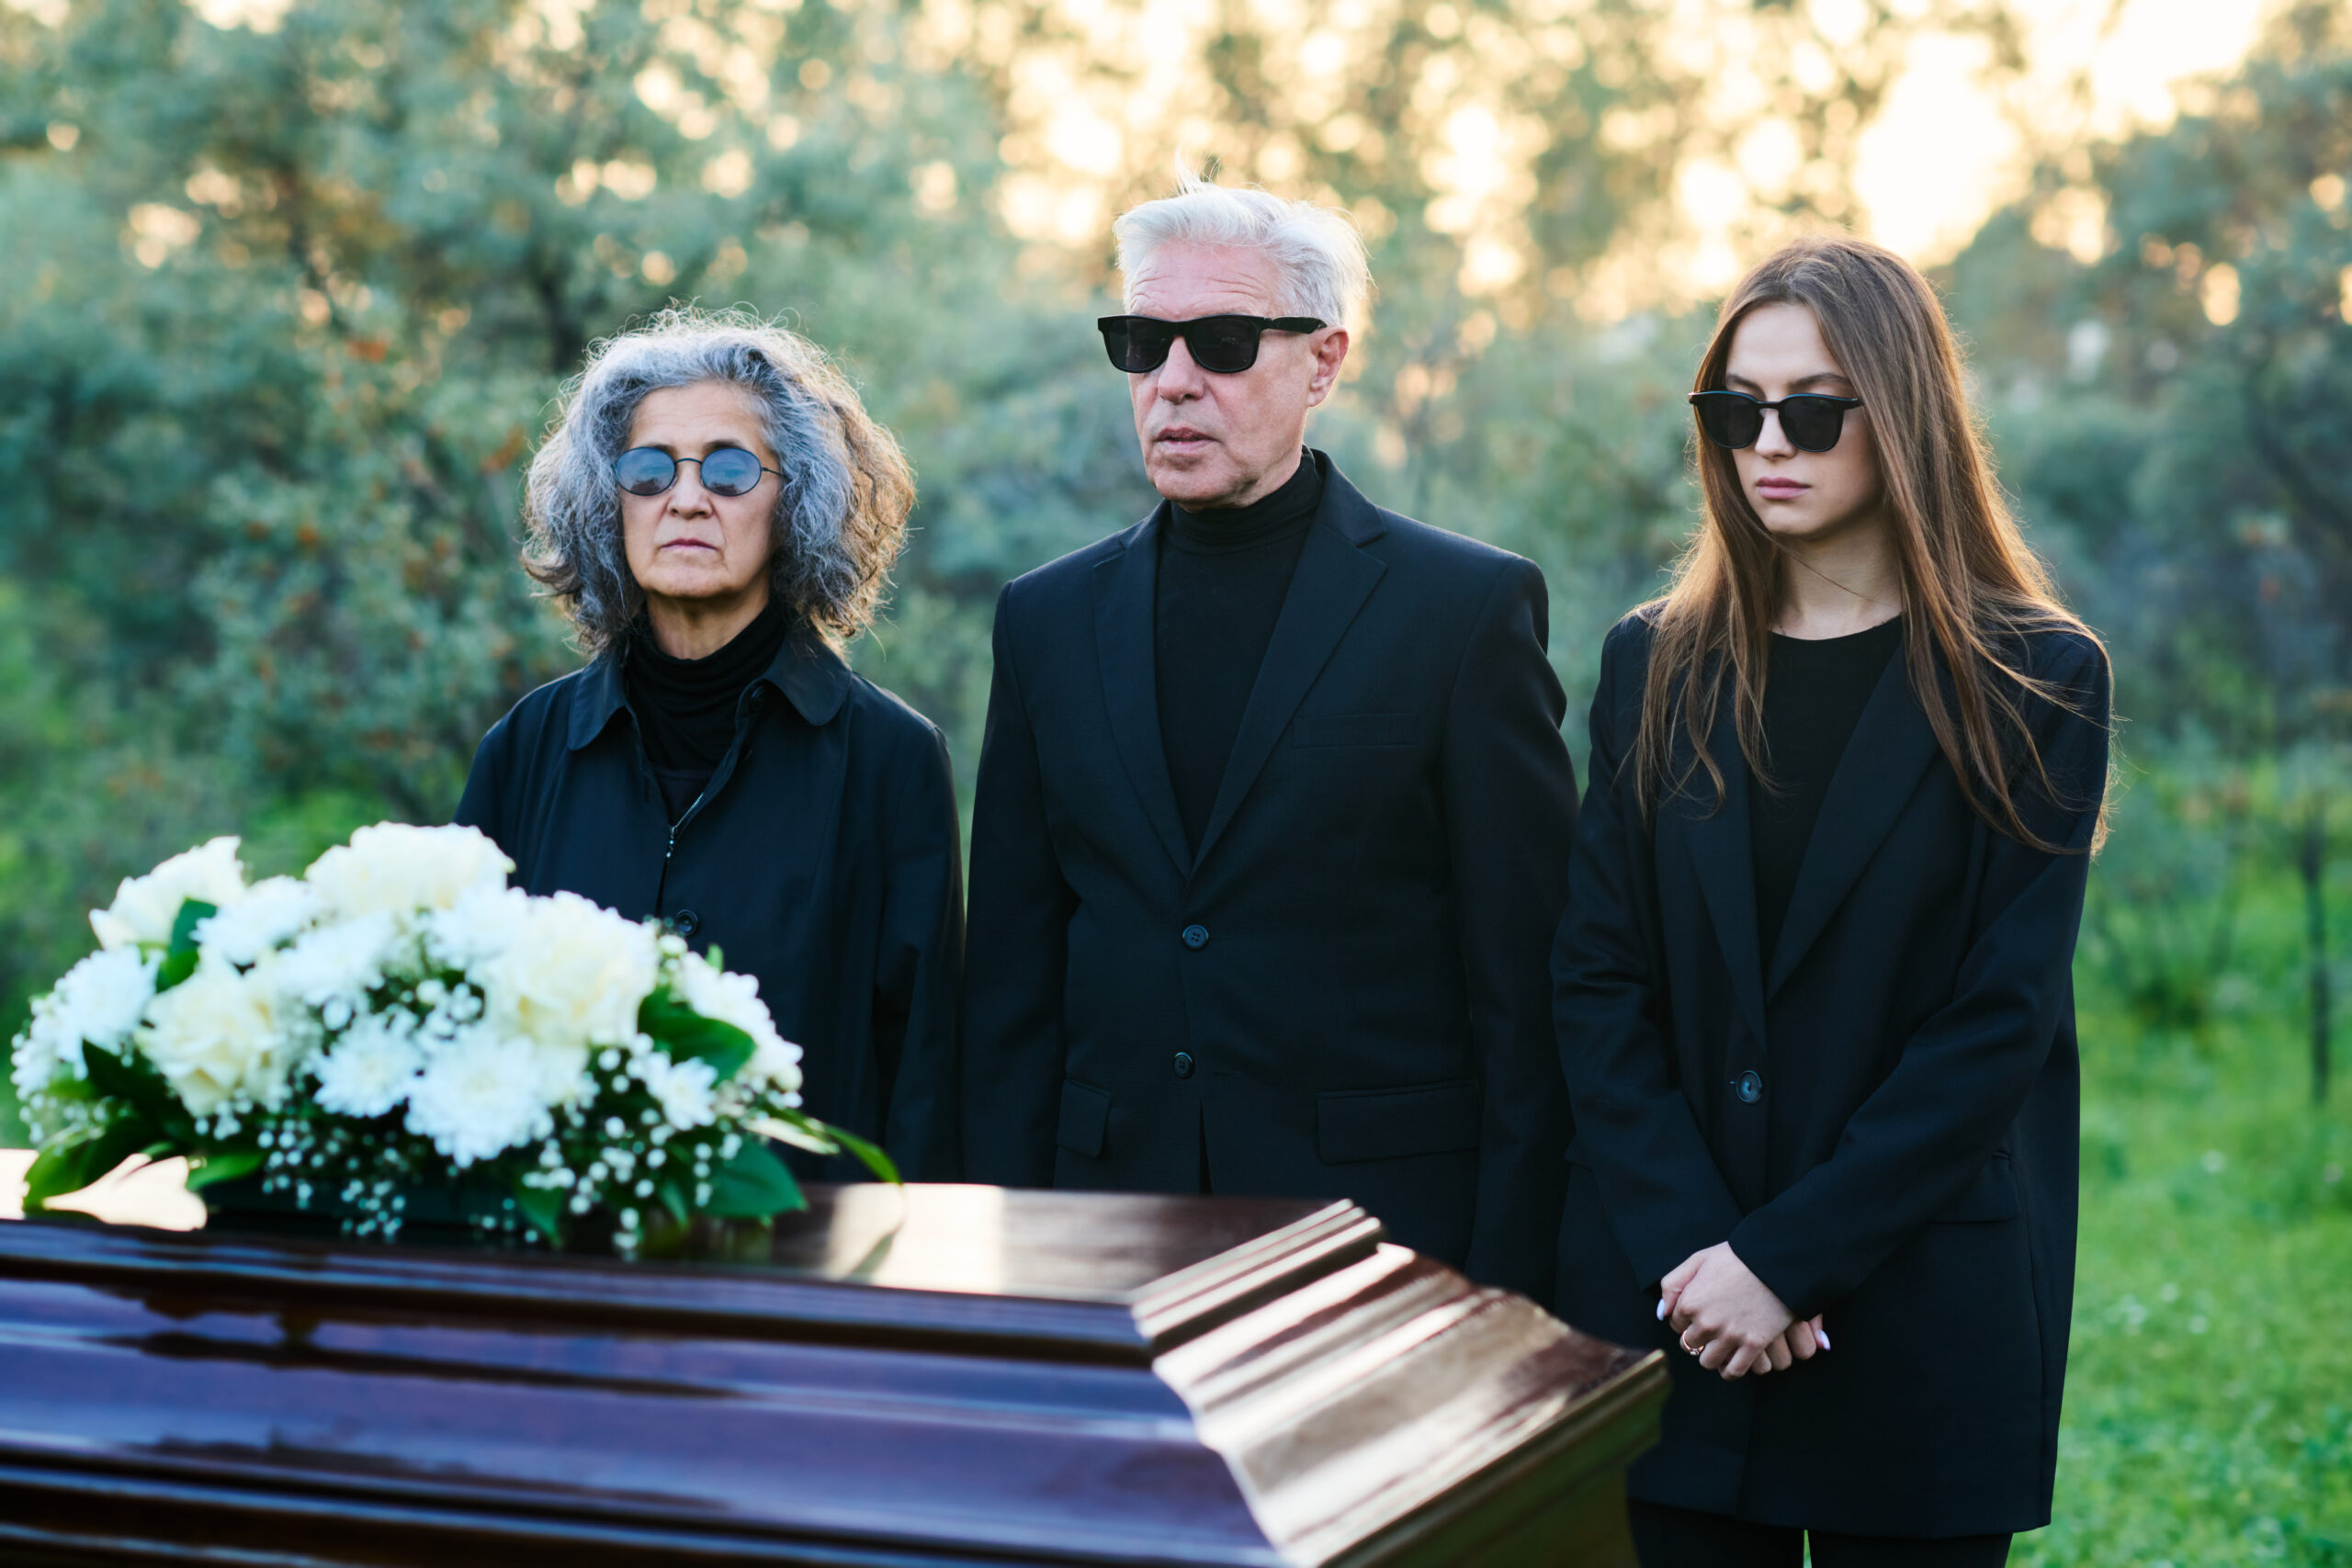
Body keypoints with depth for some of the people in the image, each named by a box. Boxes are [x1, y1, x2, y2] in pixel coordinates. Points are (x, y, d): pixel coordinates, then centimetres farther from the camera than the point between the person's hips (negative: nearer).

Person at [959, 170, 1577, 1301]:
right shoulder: (1050, 618, 9)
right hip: (1107, 1241, 3)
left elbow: (1529, 989, -4)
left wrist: (1502, 1302, -9)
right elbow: (1011, 982, 11)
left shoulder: (1471, 606, -3)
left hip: (1386, 1237, -3)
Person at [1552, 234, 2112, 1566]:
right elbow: (1599, 980, 2)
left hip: (1923, 1315, -2)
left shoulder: (2036, 682, -2)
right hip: (1665, 1307, 2)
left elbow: (2004, 1019, -8)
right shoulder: (1655, 668, 7)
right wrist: (1686, 1248, -11)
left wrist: (1788, 1258, -14)